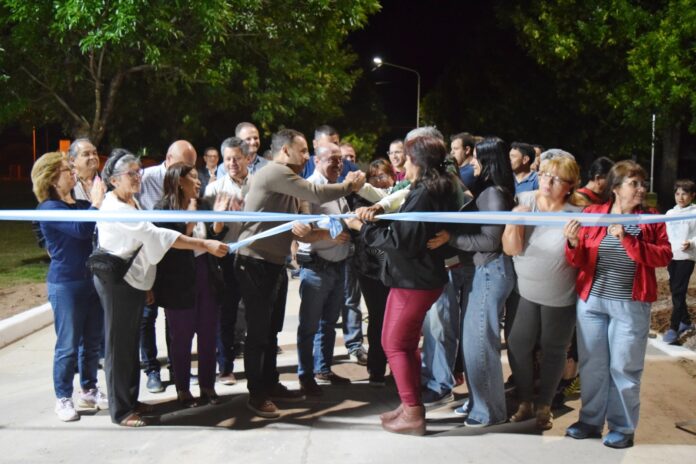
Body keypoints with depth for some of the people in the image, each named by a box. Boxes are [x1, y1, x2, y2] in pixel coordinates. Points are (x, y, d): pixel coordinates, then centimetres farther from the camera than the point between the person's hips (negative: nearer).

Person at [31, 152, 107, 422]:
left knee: (93, 340, 14)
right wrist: (96, 203, -17)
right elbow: (81, 229, -26)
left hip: (93, 280, 7)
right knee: (68, 345, 1)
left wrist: (99, 201, -6)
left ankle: (88, 390, 28)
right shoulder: (49, 208, -11)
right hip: (65, 285, -7)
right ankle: (63, 399, 14)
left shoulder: (82, 205, 9)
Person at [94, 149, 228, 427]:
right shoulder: (114, 208, -19)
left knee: (132, 343, 14)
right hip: (116, 281, -9)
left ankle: (130, 400, 26)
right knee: (119, 345, 0)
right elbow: (157, 235, -27)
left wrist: (146, 284, 16)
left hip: (134, 281, 9)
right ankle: (120, 410, 9)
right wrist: (204, 245, -29)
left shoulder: (132, 203, 11)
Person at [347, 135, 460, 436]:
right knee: (405, 343, 19)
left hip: (413, 280, -10)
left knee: (395, 344, -1)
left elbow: (402, 240, -23)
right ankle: (411, 405, 27)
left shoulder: (424, 195, -22)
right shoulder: (437, 191, 10)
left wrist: (363, 227, -14)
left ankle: (413, 413, 5)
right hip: (421, 276, 10)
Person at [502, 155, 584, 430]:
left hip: (560, 296, -1)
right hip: (524, 291, 1)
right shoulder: (524, 202, -7)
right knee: (518, 344, 1)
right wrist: (515, 221, -27)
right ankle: (524, 403, 21)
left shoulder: (577, 213, -12)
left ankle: (544, 406, 28)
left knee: (553, 349, 11)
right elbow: (510, 248, -11)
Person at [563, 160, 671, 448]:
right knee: (591, 365, 8)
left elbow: (664, 256, -10)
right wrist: (573, 244, -19)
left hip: (630, 305, -1)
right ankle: (590, 421, 23)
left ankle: (622, 428, 18)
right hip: (591, 300, 2)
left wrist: (628, 240, -20)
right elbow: (578, 262, 2)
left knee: (624, 368, 5)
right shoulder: (591, 214, 4)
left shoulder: (650, 219, 3)